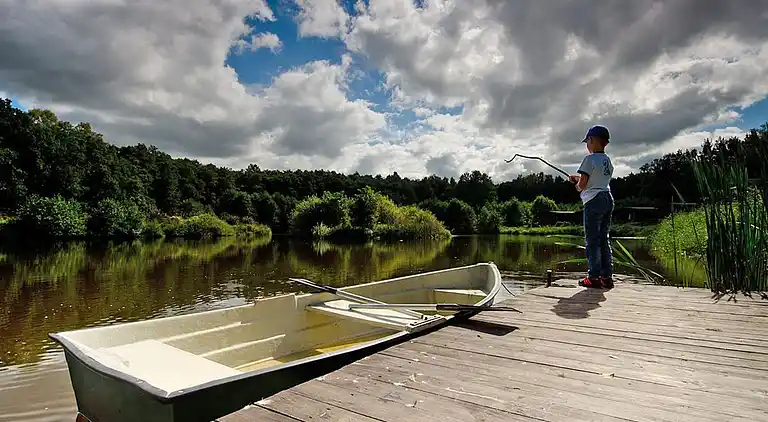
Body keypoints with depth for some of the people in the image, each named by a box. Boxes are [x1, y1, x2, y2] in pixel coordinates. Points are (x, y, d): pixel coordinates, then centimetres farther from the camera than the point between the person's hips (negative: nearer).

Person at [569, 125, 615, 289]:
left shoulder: (590, 159, -10)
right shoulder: (608, 161, 15)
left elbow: (583, 184, -13)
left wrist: (577, 186, 8)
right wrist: (578, 177, 24)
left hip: (593, 201, -8)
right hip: (608, 199, 8)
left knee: (592, 240, -3)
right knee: (604, 239, 11)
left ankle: (594, 277, -2)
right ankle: (607, 276, 12)